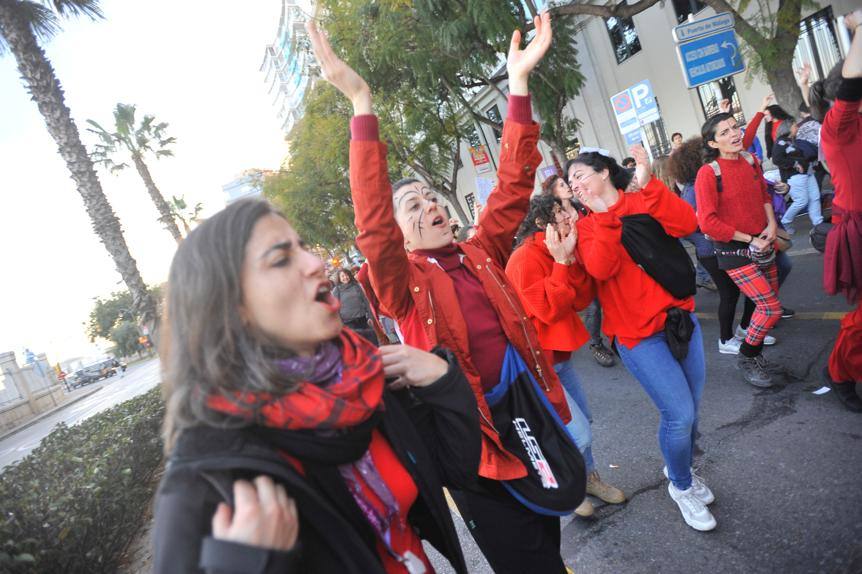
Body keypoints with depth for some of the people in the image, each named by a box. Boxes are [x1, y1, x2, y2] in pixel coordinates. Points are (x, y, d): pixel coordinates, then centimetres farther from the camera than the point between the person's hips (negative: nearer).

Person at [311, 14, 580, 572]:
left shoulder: (482, 254, 2)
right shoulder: (405, 285, -11)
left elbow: (514, 186, -2)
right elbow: (373, 222, -27)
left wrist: (519, 81, -7)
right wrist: (362, 104, -33)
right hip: (475, 438, -5)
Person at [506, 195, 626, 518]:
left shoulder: (557, 253, 6)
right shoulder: (525, 258, -21)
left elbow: (582, 300, -3)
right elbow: (548, 310, -25)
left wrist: (571, 259, -15)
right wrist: (561, 262, -24)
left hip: (559, 355, 9)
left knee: (582, 419, 21)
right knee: (579, 434, -5)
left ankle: (588, 477, 45)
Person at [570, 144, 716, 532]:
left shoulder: (643, 202, 5)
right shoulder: (587, 226, -1)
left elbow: (687, 225, -15)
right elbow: (600, 270, -21)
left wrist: (648, 184, -21)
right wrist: (606, 216, -25)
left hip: (680, 317, 4)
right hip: (638, 334, -3)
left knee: (692, 405, 12)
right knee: (680, 414, -5)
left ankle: (680, 468, 41)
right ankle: (681, 486, 23)